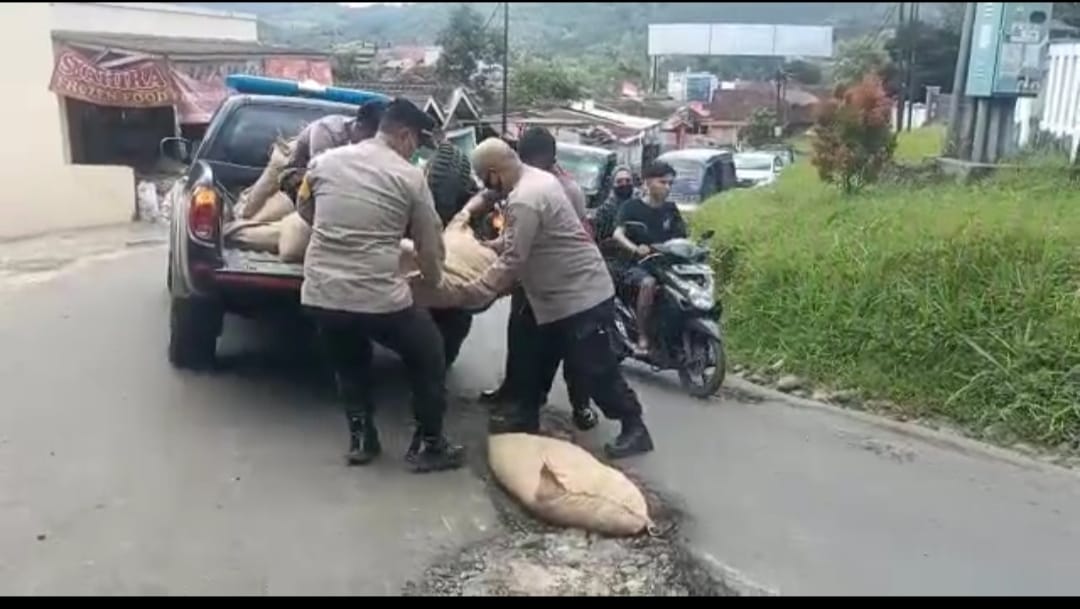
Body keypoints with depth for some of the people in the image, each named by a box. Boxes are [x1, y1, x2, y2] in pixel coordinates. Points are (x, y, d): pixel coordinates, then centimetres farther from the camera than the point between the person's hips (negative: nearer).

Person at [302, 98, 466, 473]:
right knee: (428, 357, 19)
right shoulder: (410, 177, -2)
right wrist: (434, 278, 24)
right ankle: (428, 445, 22)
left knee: (349, 366, 30)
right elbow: (430, 243, 4)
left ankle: (360, 438, 29)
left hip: (320, 294, 5)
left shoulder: (325, 161, 9)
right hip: (380, 299, -4)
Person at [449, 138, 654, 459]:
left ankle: (635, 429, 12)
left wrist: (474, 292, -20)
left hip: (581, 295, -11)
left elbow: (512, 262, -25)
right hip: (560, 295, 11)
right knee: (536, 363, 18)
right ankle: (526, 421, 31)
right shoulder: (537, 178, 8)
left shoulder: (524, 200, -24)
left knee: (596, 370, -2)